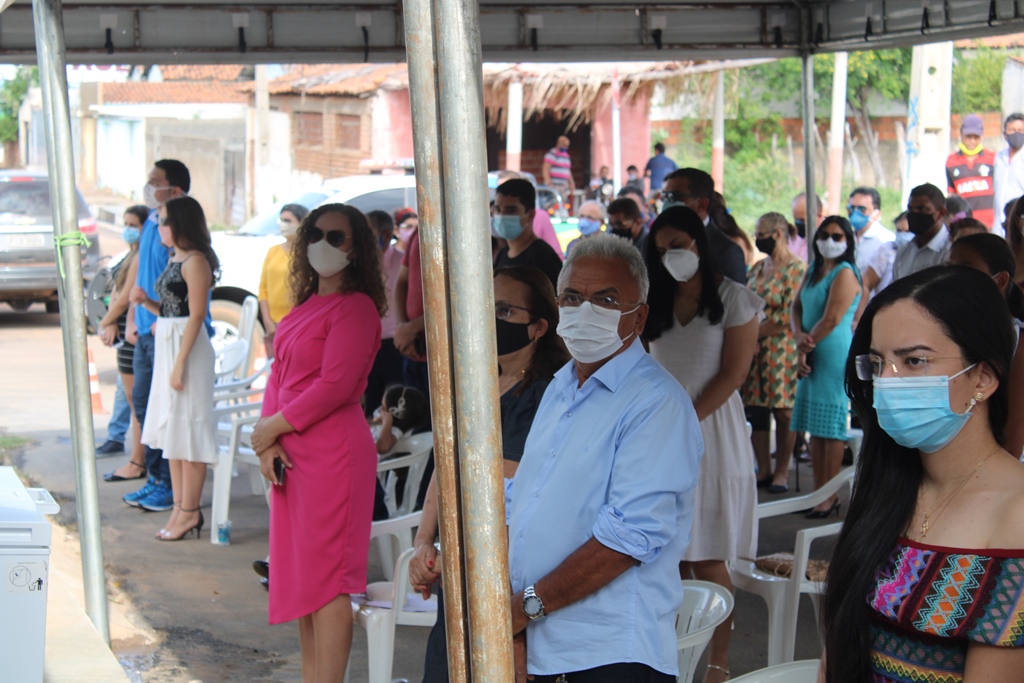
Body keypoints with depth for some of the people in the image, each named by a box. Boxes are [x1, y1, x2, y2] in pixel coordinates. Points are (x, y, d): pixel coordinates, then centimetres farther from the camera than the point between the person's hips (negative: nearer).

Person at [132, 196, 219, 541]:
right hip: (166, 344, 10)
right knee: (171, 430, 12)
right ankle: (180, 507, 19)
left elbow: (195, 315, -18)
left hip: (188, 348, -10)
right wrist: (146, 302, 1)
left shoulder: (195, 261, -14)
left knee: (187, 430, -5)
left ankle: (190, 512, 1)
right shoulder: (174, 260, 14)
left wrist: (180, 362, -20)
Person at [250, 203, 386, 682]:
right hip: (293, 454, 9)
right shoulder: (306, 305, 17)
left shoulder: (356, 307, -10)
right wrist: (267, 441, -1)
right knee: (301, 576, 13)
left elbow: (336, 387, -17)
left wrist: (272, 427, -9)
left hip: (333, 453, -9)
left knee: (327, 579, -7)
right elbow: (280, 373, 13)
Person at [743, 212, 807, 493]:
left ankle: (782, 472, 8)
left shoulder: (797, 269, -8)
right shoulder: (758, 268, 16)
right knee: (756, 411, 6)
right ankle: (764, 470, 14)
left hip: (781, 350, -7)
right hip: (754, 351, 7)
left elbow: (789, 316, -14)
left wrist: (757, 332, -11)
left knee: (783, 411, -1)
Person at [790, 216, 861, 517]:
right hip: (812, 357, 9)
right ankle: (818, 491, 16)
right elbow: (797, 308, 13)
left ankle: (831, 496, -1)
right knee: (814, 427, 10)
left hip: (835, 354, -9)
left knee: (830, 427, -6)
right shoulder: (813, 272, 15)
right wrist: (799, 337, -6)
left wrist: (806, 346, -8)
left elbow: (831, 320, -16)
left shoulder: (845, 274, -10)